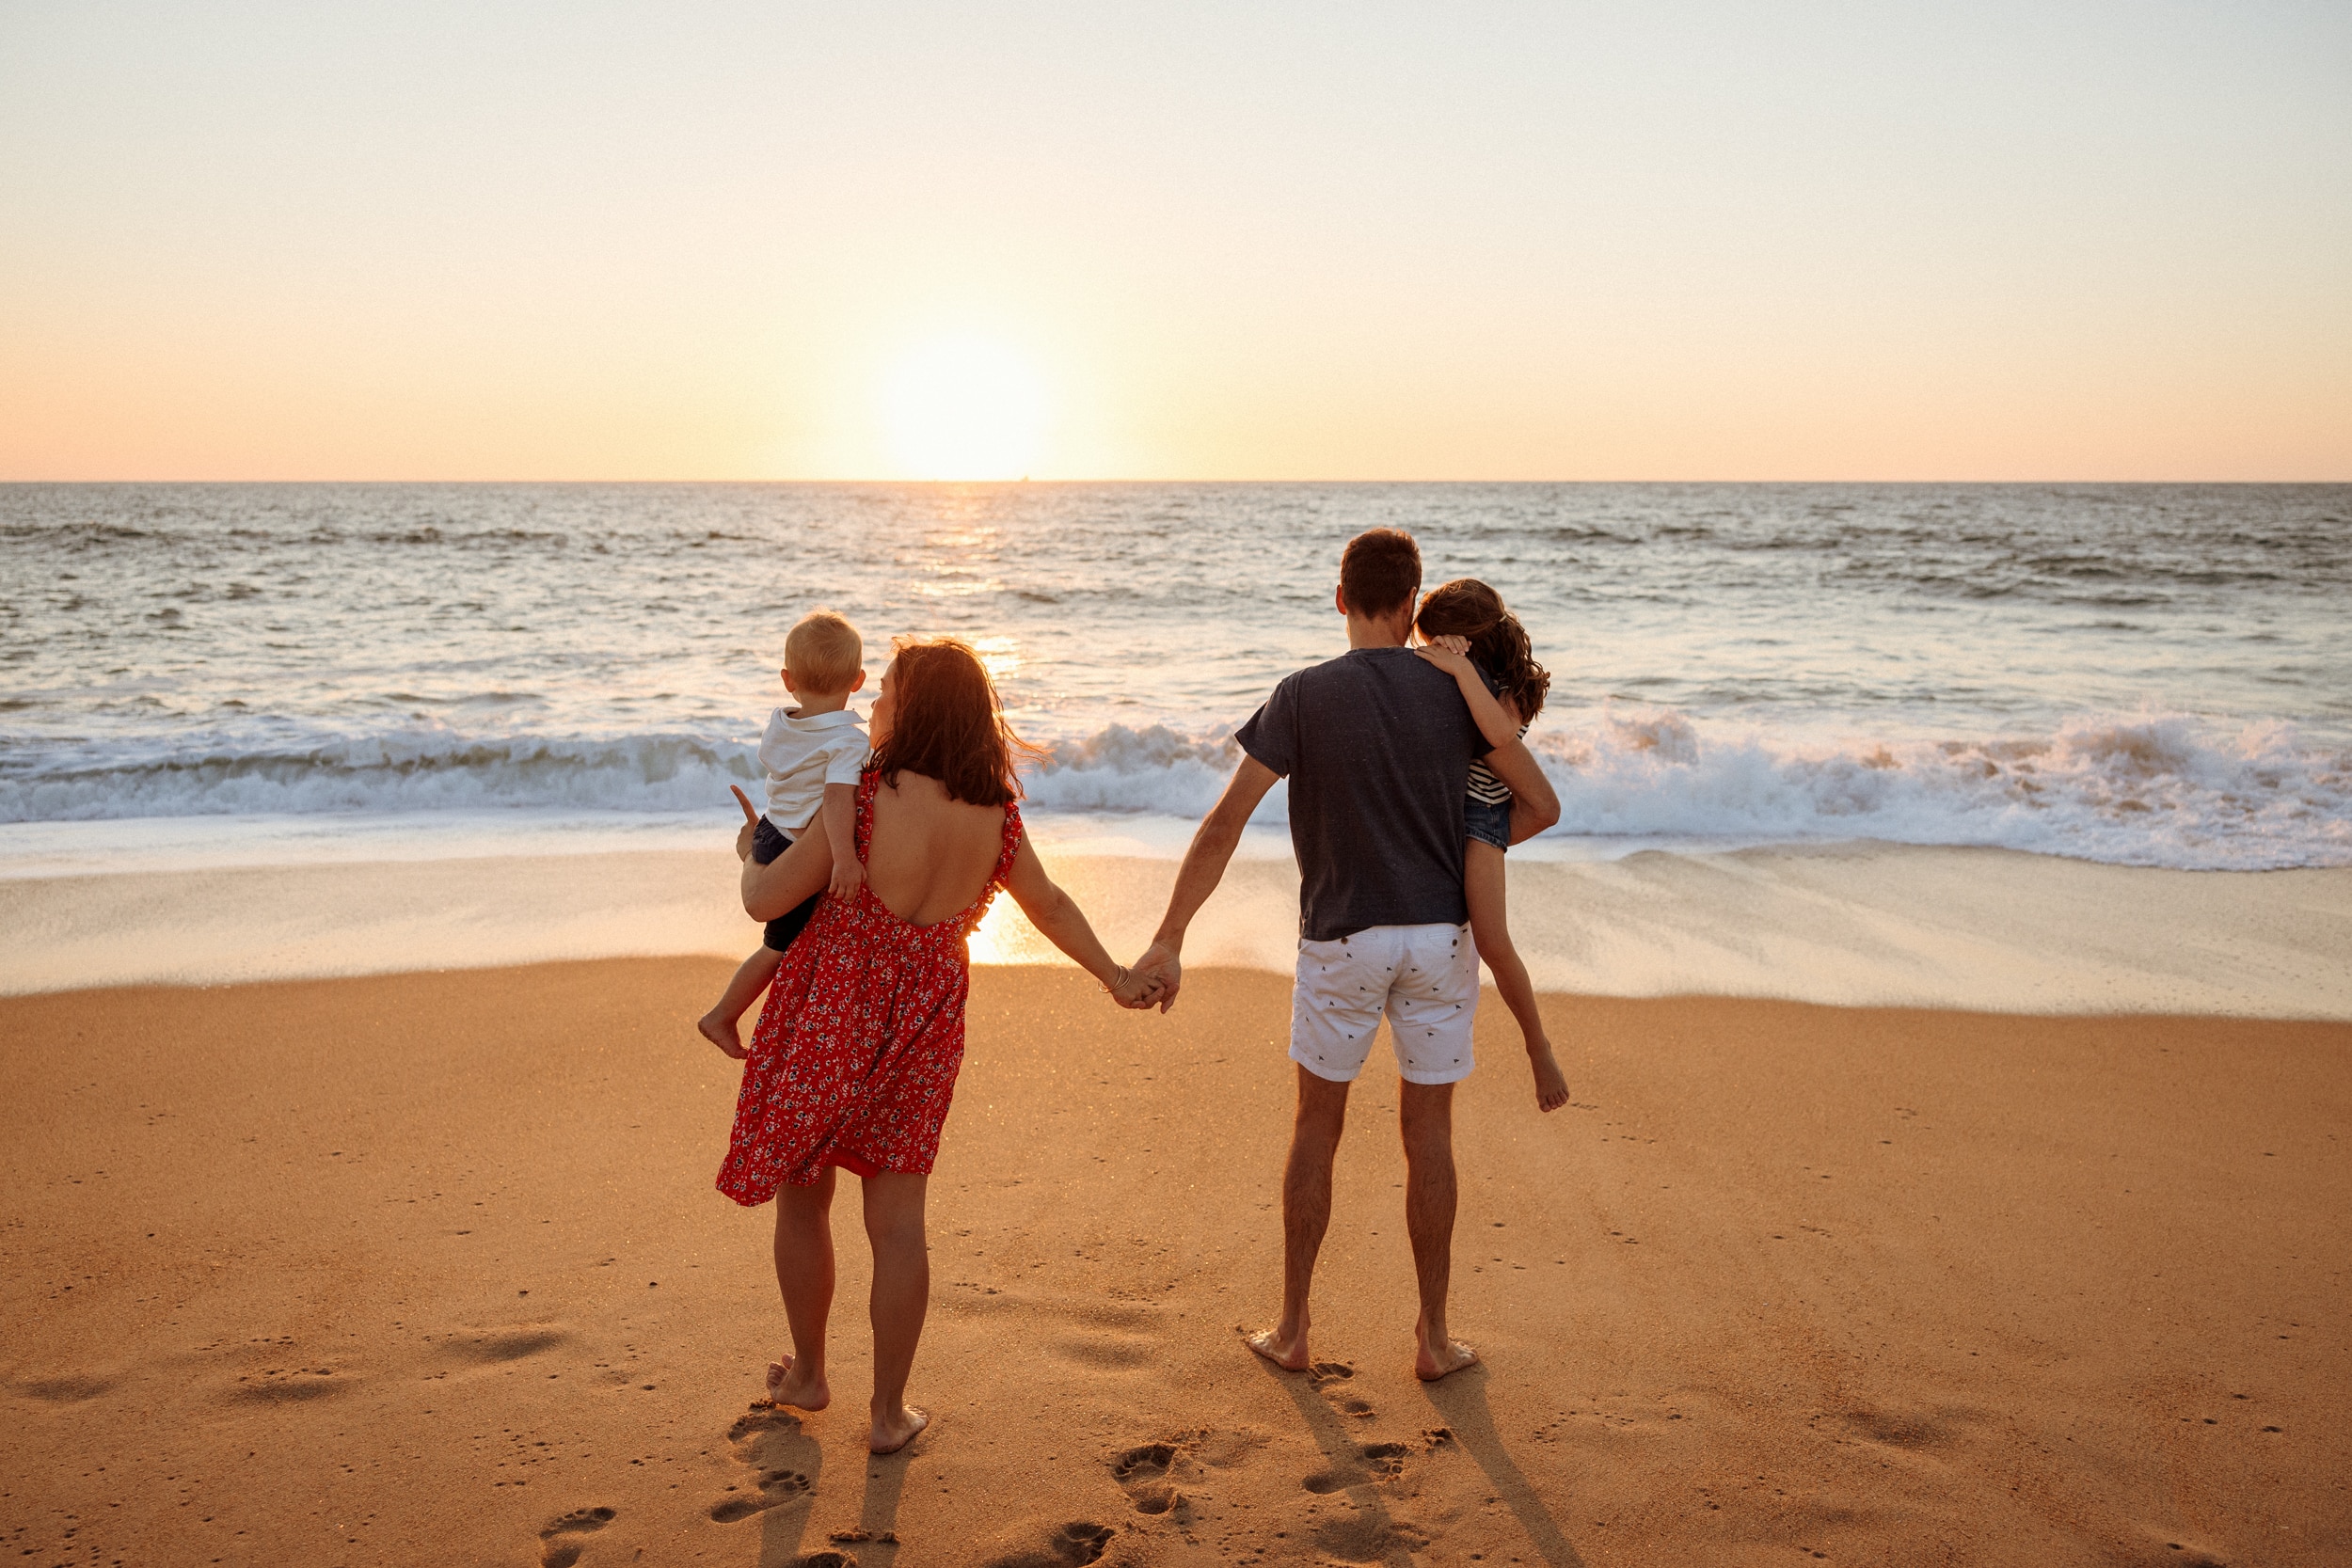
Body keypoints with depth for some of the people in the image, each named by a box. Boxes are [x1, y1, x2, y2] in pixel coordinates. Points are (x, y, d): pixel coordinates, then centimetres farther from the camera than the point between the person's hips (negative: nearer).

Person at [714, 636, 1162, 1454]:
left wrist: (751, 854, 9)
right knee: (897, 1219, 10)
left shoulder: (866, 798, -17)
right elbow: (1050, 905, 12)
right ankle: (889, 1412, 17)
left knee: (803, 1197, 16)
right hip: (923, 1023, 4)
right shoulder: (996, 813, -1)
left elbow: (766, 901, -13)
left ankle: (807, 1375, 32)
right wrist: (1115, 978, 26)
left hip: (829, 1010, -4)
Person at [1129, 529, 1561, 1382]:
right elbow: (1542, 804, 0)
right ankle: (1432, 1337, 20)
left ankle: (1292, 1328, 21)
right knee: (1428, 1132, 11)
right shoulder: (1453, 688, -2)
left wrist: (1168, 940, -8)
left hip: (1342, 939, -1)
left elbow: (1223, 824, -11)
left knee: (1316, 1128, 14)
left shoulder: (1303, 696, -7)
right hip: (1440, 936, 1)